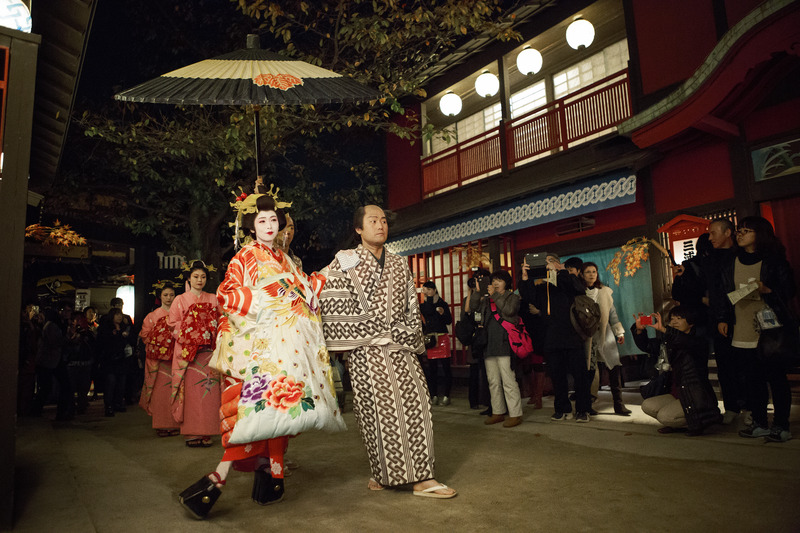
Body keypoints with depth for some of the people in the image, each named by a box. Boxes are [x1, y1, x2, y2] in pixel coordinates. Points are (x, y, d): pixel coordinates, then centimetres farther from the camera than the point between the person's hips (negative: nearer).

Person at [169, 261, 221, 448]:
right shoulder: (180, 300, 12)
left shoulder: (213, 299, 16)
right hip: (187, 351, -1)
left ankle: (206, 433, 0)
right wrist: (190, 332, -8)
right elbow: (173, 323, 5)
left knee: (208, 389, -4)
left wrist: (211, 332, -4)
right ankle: (191, 433, 0)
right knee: (190, 390, -5)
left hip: (208, 350, 1)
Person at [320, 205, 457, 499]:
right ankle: (384, 474, 16)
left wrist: (411, 337, 4)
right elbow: (333, 308, -5)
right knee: (378, 410, -1)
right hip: (367, 351, -4)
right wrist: (379, 332, -9)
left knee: (415, 406, -3)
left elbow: (411, 306, 17)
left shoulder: (400, 264, 17)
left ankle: (421, 477, 4)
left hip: (400, 348, 4)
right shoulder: (344, 262, 3)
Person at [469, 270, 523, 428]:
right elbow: (473, 307, 12)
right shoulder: (487, 300, 22)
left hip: (504, 344, -6)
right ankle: (498, 413, 18)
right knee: (493, 381, 10)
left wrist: (495, 295, -8)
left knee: (508, 380, -10)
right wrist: (478, 291, 0)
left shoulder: (512, 297, 7)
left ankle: (515, 414, -4)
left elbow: (509, 310, -12)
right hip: (489, 345, 6)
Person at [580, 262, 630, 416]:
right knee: (589, 370, -3)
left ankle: (618, 404, 5)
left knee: (614, 368, -4)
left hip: (605, 335, 3)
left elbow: (612, 312, 15)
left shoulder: (604, 291, 12)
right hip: (587, 337, -3)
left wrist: (619, 332, 12)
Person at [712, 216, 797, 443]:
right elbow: (721, 293, 14)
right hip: (742, 332, 4)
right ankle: (760, 423, 17)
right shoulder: (730, 265, 11)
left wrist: (768, 290, -22)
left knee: (776, 376, 0)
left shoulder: (773, 261, -1)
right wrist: (722, 318, 7)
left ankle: (781, 426, 11)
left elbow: (789, 290, -3)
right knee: (754, 377, 8)